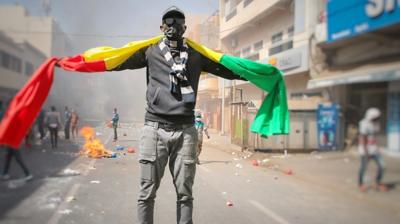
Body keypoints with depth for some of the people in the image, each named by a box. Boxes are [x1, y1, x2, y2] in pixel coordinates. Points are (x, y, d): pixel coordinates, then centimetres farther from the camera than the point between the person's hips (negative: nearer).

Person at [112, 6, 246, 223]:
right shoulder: (150, 51, 11)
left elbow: (228, 69, 15)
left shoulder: (197, 55, 14)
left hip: (186, 130, 1)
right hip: (154, 128, -1)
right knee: (147, 193, 2)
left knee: (185, 194, 5)